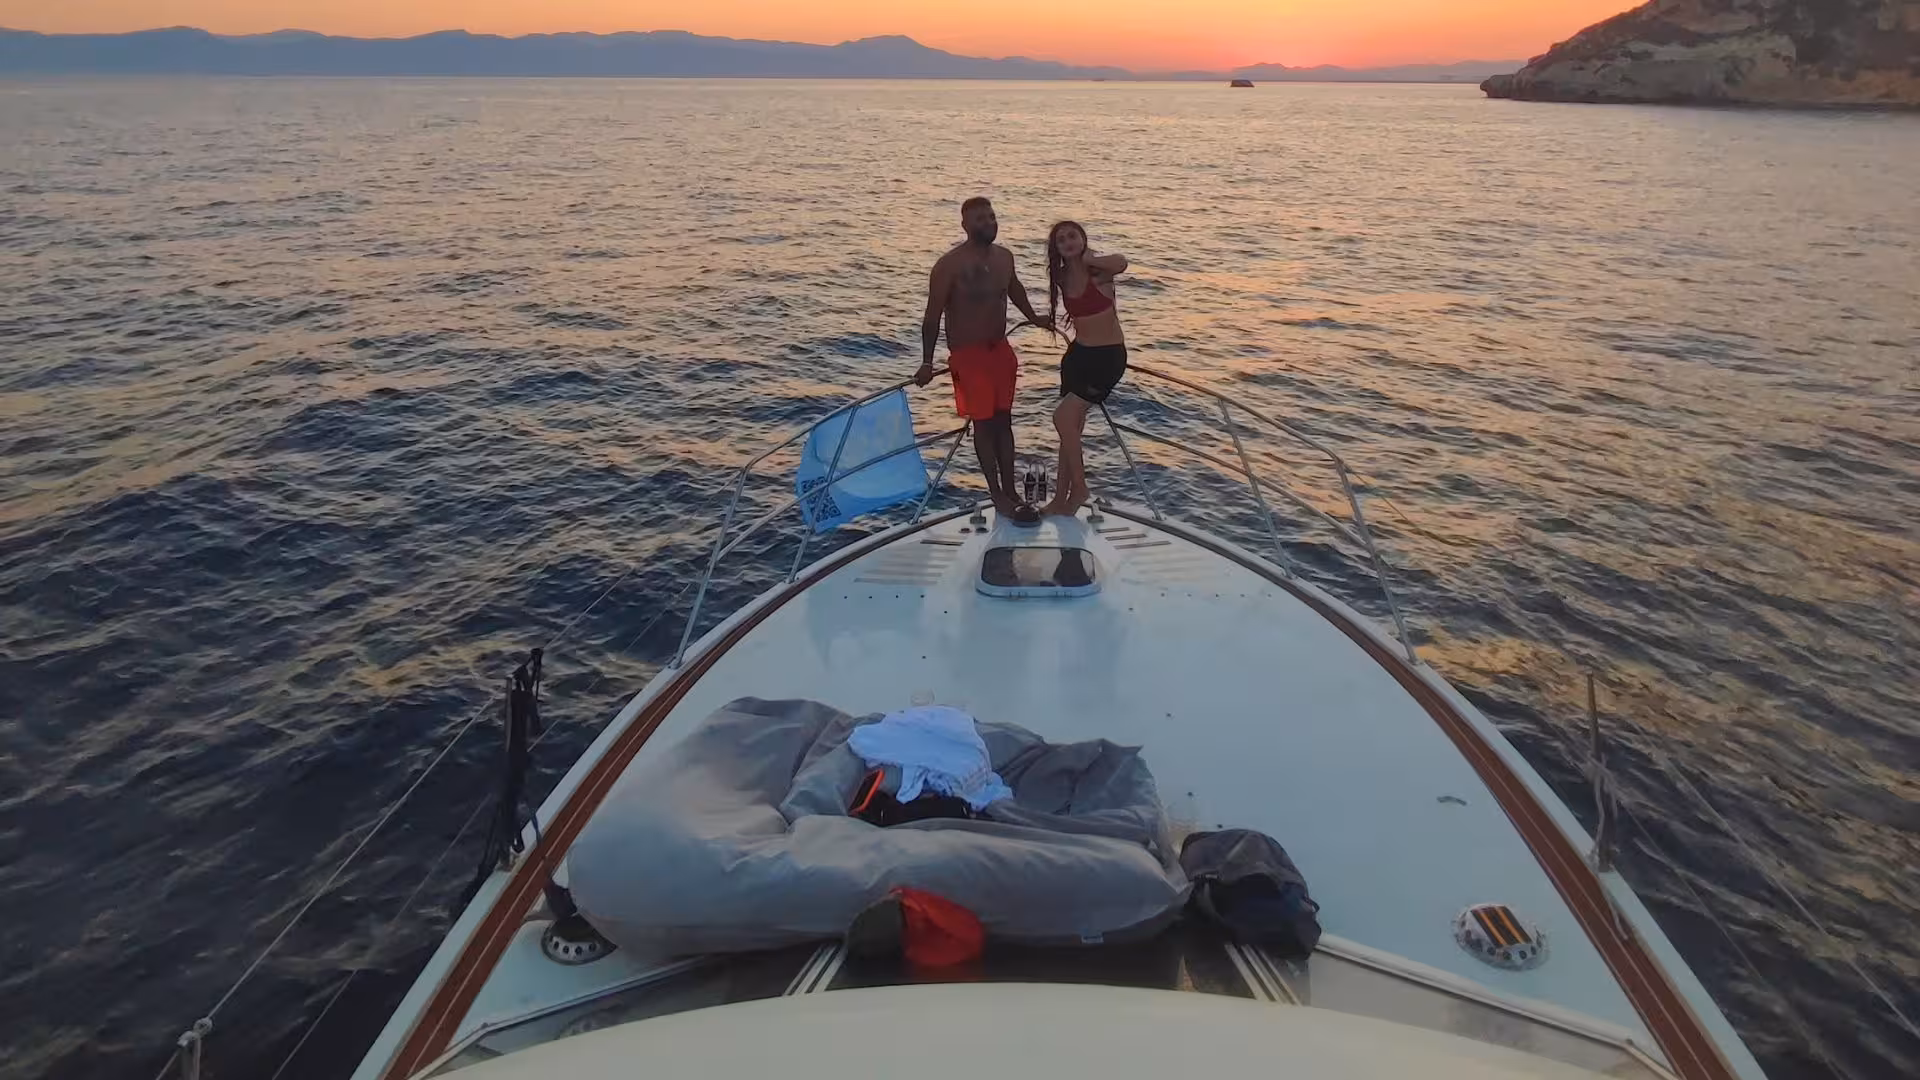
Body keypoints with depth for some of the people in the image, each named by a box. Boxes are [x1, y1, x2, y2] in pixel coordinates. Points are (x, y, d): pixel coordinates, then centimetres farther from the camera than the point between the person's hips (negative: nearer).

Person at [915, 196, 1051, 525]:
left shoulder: (1004, 257, 3)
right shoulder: (949, 265, -17)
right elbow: (933, 315, -15)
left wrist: (1033, 317, 35)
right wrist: (927, 362, -18)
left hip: (1000, 349, 6)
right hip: (968, 353, -6)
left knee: (1003, 420, 11)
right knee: (984, 423, -1)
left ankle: (1010, 491, 19)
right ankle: (998, 497, 6)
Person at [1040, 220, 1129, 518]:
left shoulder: (1099, 272, -15)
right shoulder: (1062, 277, 4)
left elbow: (1121, 263, -37)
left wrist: (1089, 259, -22)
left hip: (1108, 357, -7)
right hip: (1078, 354, 7)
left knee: (1063, 417, -15)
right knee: (1071, 427, 10)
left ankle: (1079, 488, 2)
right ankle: (1061, 498, 19)